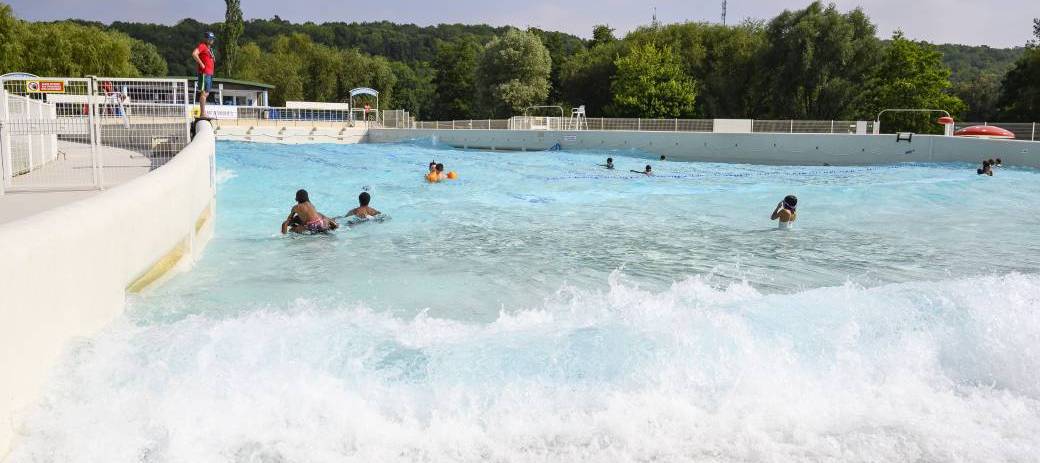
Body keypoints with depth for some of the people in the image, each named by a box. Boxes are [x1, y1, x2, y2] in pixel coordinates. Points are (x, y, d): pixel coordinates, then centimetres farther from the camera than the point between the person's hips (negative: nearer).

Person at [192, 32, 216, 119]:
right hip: (204, 73, -10)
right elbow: (194, 54, -24)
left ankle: (202, 113, 16)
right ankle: (203, 113, -12)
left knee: (206, 93, 12)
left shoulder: (209, 48, 20)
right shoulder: (202, 46, -7)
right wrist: (201, 64, -19)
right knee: (204, 93, -11)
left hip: (209, 73, 10)